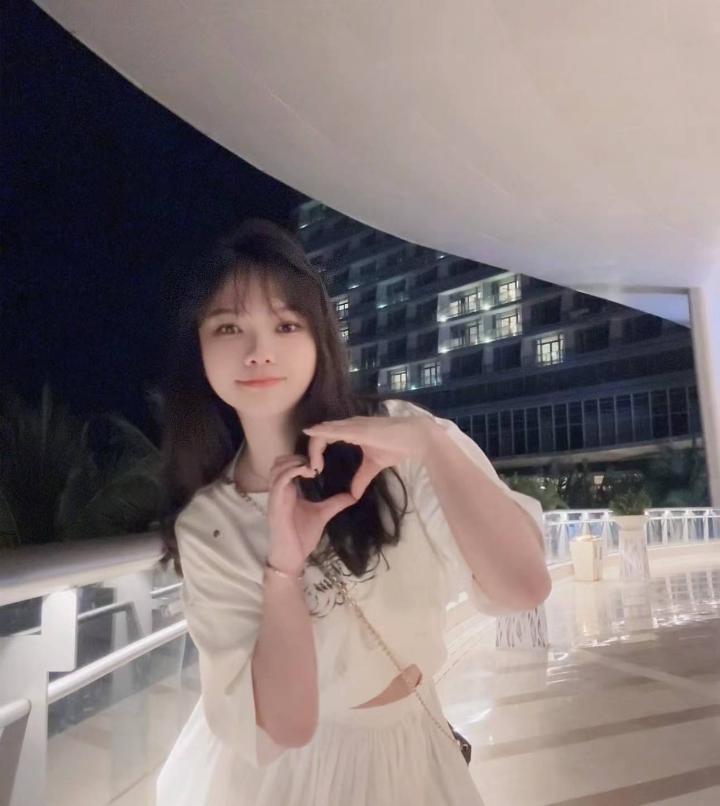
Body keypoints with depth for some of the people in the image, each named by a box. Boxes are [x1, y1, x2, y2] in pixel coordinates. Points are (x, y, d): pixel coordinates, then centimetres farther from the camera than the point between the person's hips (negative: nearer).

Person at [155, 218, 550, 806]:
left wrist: (432, 442, -37)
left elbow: (524, 586, -29)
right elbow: (283, 724, -22)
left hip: (406, 751, 1)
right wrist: (283, 565, -31)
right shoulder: (205, 528, -16)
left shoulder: (399, 437, -19)